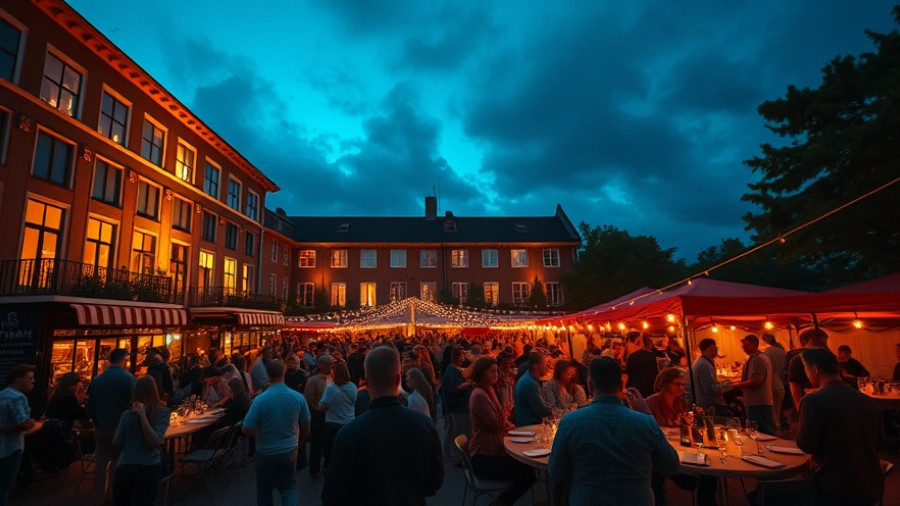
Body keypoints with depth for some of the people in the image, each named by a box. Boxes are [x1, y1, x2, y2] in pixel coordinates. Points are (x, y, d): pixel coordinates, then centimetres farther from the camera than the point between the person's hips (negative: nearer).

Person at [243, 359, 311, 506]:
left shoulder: (259, 400, -21)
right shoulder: (298, 397, -12)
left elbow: (247, 430, -16)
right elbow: (306, 428, 0)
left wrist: (261, 434, 5)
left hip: (265, 453, -1)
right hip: (289, 451, 2)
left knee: (264, 489, 21)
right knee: (289, 487, 18)